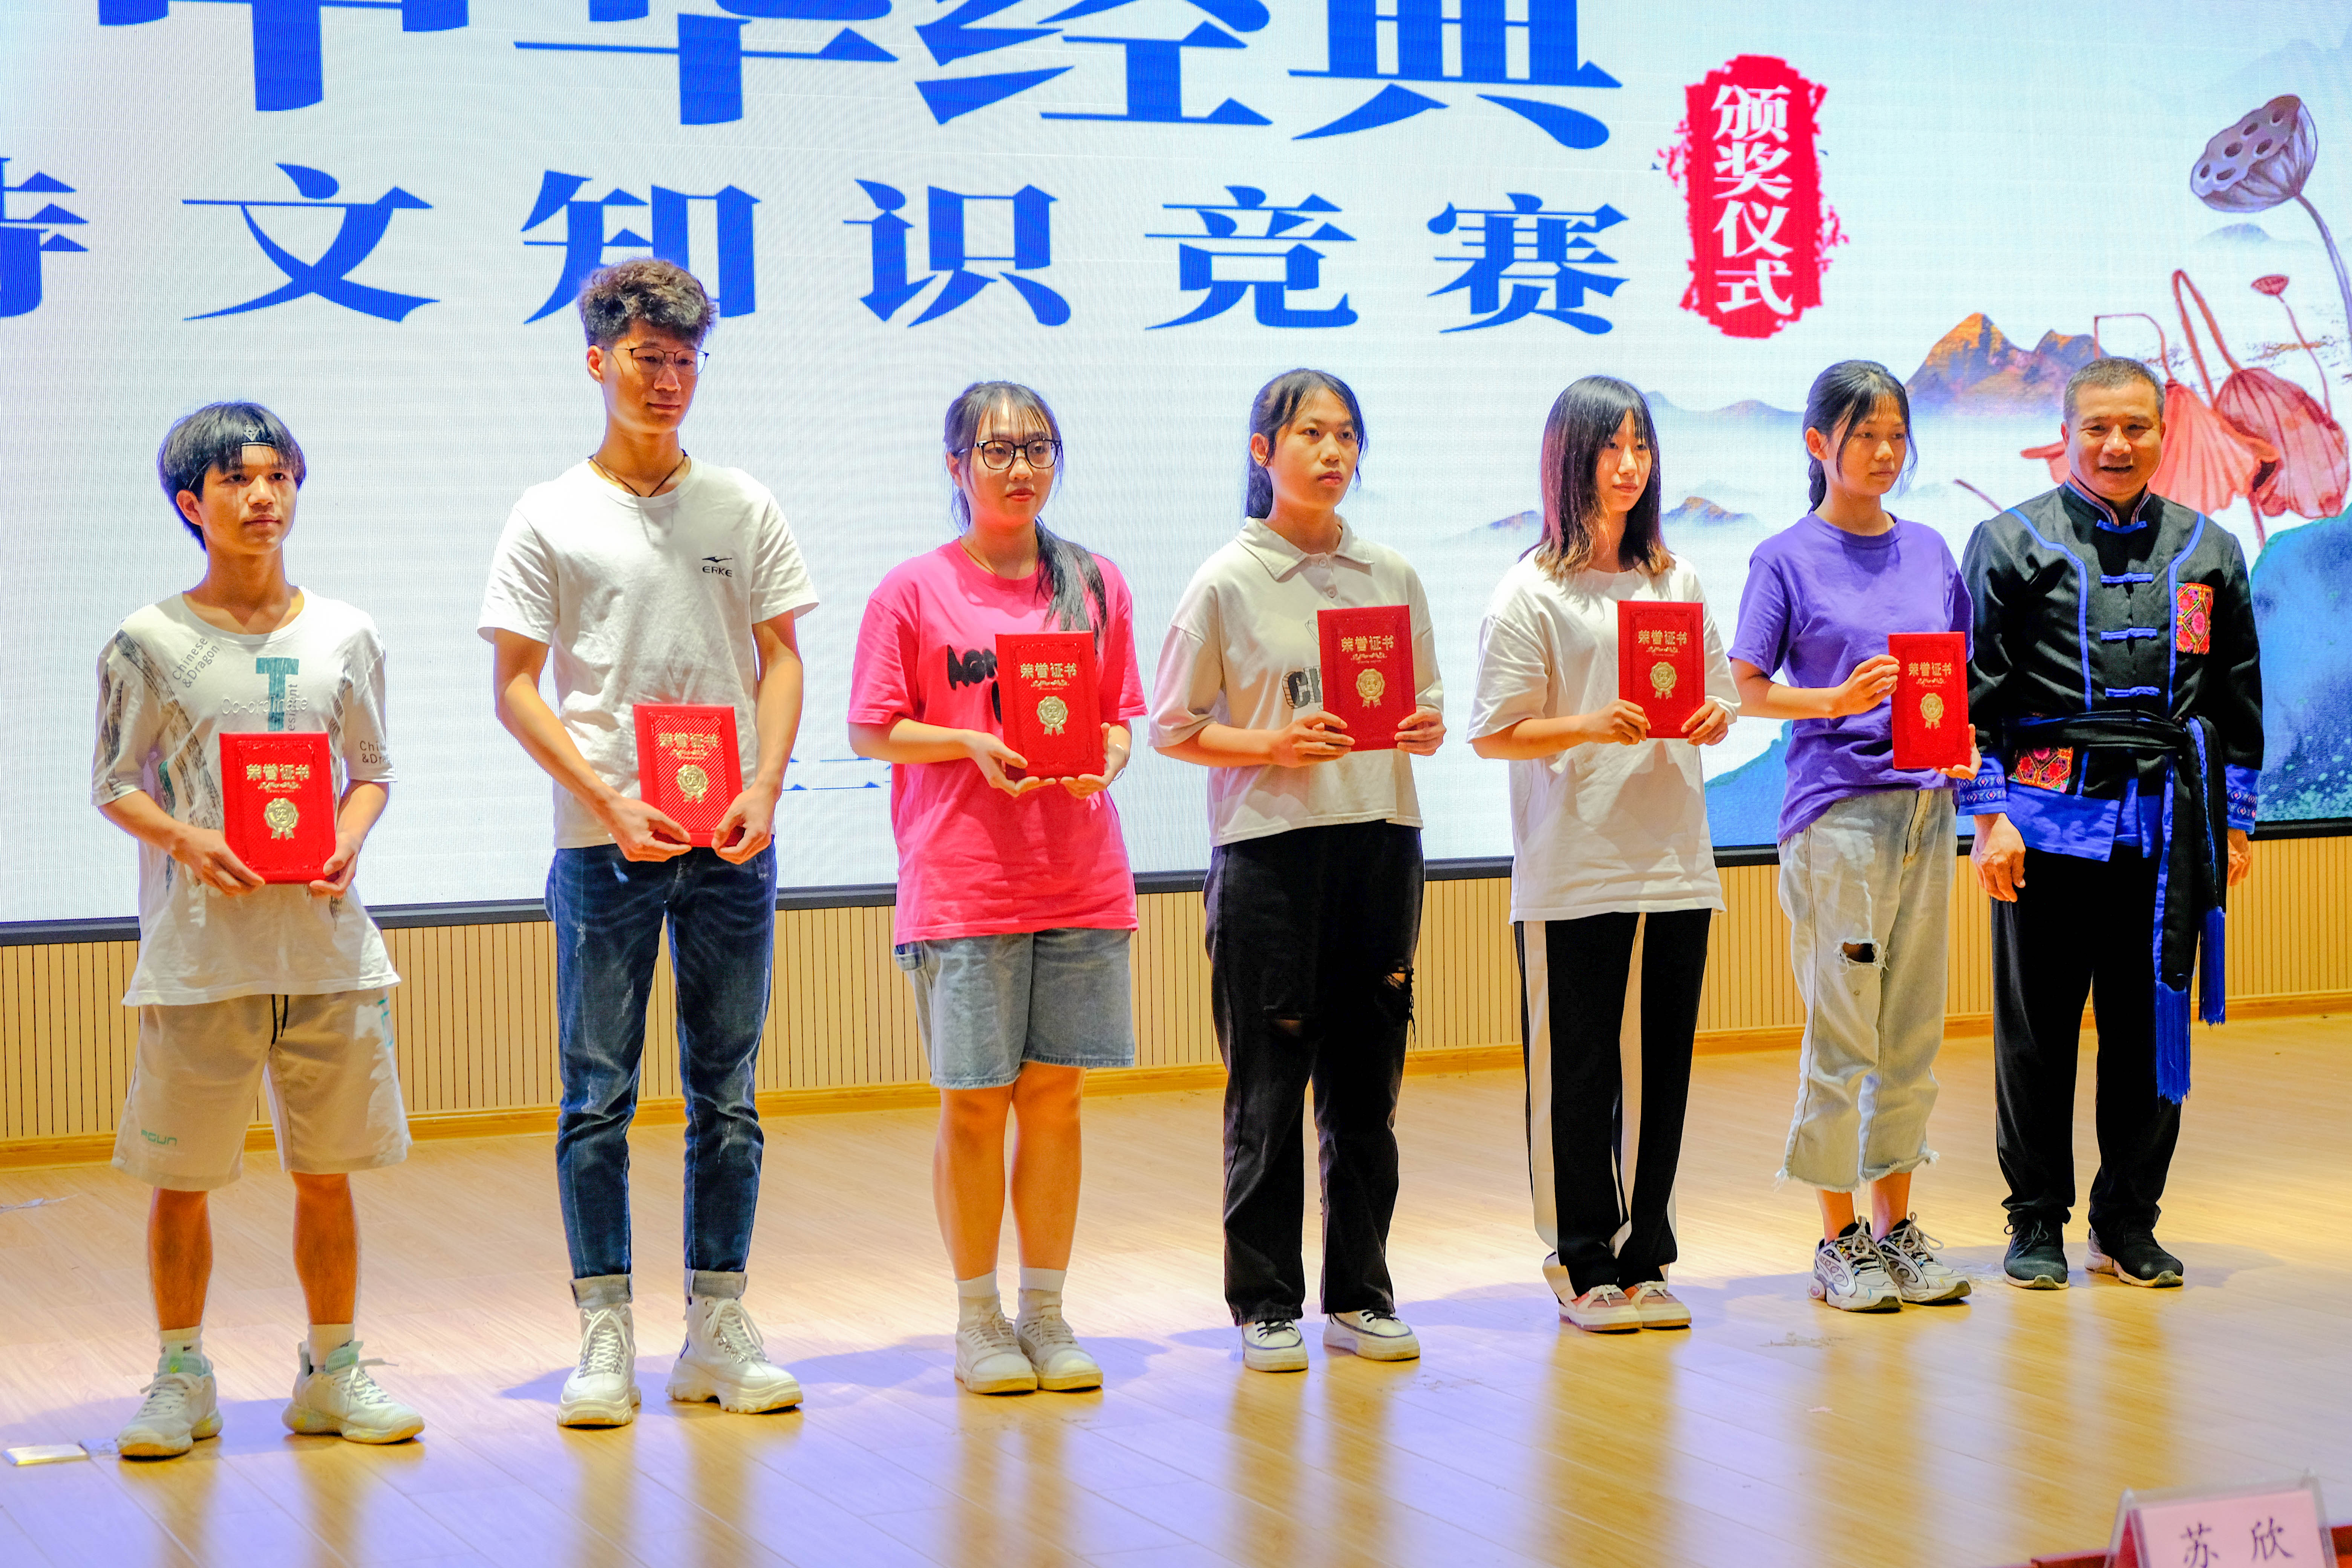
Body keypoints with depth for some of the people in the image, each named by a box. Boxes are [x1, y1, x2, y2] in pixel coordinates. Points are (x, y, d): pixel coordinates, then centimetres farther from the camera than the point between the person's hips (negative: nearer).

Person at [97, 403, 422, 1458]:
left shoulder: (344, 637, 8)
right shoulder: (150, 642, 0)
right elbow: (114, 785, 3)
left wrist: (349, 839, -6)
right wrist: (186, 839, -15)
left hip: (325, 941, 2)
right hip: (198, 946, -2)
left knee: (326, 1171, 7)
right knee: (181, 1177, 2)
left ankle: (332, 1372, 19)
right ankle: (182, 1380, 16)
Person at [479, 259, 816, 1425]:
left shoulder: (742, 507, 9)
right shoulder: (551, 518, 3)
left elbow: (780, 659, 9)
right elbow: (514, 686, 0)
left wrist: (764, 790, -7)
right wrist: (610, 801, -11)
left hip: (732, 845, 2)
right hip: (604, 845, -2)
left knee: (727, 1096, 6)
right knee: (598, 1096, -1)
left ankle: (717, 1331, 13)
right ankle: (605, 1338, 5)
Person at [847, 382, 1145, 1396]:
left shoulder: (1096, 585, 9)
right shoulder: (913, 591, 0)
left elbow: (1120, 719, 14)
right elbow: (871, 733, 0)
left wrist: (1106, 758, -8)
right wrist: (972, 745, -14)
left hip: (1082, 884, 3)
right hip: (961, 885, -3)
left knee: (1056, 1097, 6)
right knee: (974, 1103, 1)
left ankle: (1046, 1312, 17)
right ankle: (978, 1320, 13)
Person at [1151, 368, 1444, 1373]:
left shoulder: (1392, 577, 10)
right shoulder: (1226, 585, -1)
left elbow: (1428, 713, 16)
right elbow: (1174, 730, -1)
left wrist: (1420, 729, -7)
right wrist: (1274, 745, -16)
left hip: (1380, 838, 4)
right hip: (1268, 846, -4)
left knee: (1368, 1077, 8)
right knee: (1269, 1083, 0)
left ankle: (1360, 1296, 17)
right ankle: (1267, 1304, 9)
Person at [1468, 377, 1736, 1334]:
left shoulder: (1676, 578, 13)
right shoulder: (1530, 592, -2)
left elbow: (1721, 689, 19)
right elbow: (1494, 733, -5)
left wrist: (1712, 718, -3)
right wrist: (1592, 726, -19)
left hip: (1675, 860, 5)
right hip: (1572, 870, -4)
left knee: (1661, 1065, 6)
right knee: (1577, 1068, -1)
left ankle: (1642, 1260, 16)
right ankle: (1584, 1266, 10)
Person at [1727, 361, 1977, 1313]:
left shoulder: (1930, 552, 13)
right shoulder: (1787, 559, -2)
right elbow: (1747, 690, -5)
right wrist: (1836, 701, -20)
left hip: (1925, 806, 5)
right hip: (1835, 810, -5)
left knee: (1914, 1030, 9)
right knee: (1843, 1032, -3)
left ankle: (1896, 1226, 18)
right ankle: (1839, 1241, 6)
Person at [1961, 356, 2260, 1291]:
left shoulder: (2209, 552, 12)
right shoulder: (2011, 543, 4)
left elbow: (2239, 698, 15)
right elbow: (1975, 692, 0)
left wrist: (2235, 825, 10)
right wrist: (1989, 817, -7)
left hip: (2168, 827, 2)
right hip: (2050, 819, -2)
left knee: (2152, 1029, 5)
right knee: (2037, 1033, 3)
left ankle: (2127, 1223, 17)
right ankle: (2037, 1223, 14)